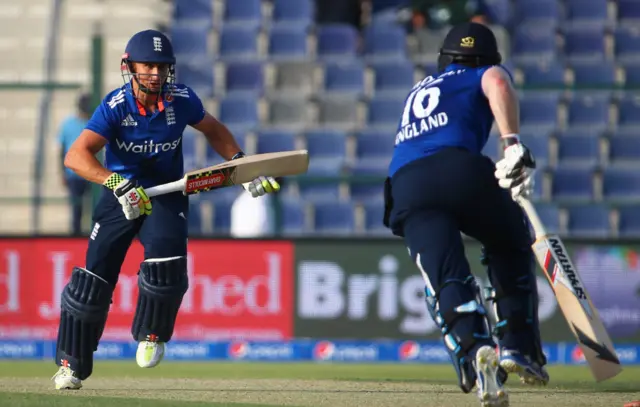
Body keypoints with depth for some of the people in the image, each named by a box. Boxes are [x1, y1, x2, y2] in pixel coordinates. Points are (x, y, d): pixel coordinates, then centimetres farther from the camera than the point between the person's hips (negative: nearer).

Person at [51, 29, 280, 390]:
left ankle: (152, 334, 3)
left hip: (167, 195, 2)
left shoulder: (181, 99, -12)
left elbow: (214, 130, 11)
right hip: (121, 195, -1)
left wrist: (240, 161, -3)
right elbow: (76, 156, -34)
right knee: (95, 276, -6)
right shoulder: (116, 106, -22)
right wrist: (116, 182, -47)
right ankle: (71, 365, 9)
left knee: (166, 262, -24)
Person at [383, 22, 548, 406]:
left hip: (406, 184, 3)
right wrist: (514, 144, -16)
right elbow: (498, 84, -2)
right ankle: (518, 347, 11)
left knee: (447, 277, -10)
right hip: (461, 168, -3)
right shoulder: (485, 74, 22)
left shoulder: (419, 90, 39)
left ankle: (475, 350, -38)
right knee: (511, 245, 22)